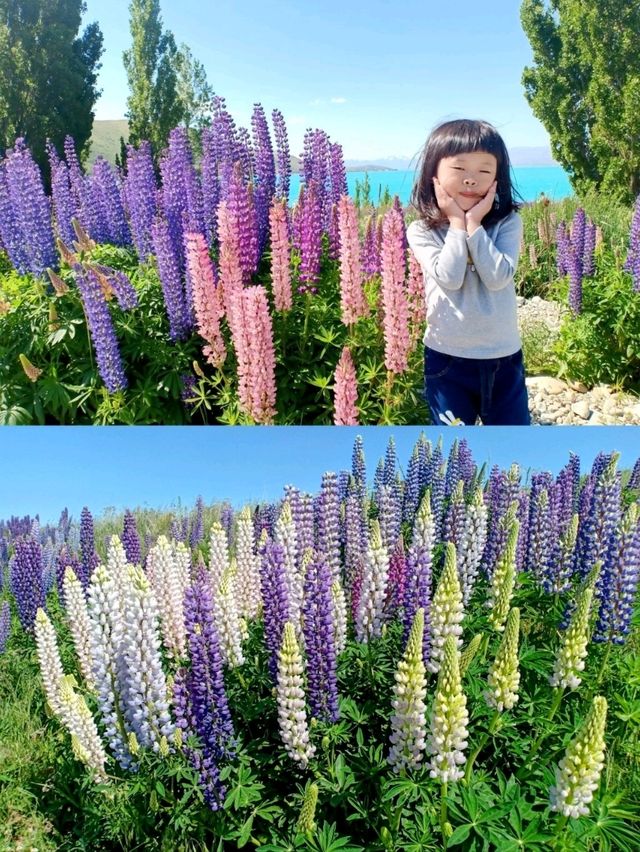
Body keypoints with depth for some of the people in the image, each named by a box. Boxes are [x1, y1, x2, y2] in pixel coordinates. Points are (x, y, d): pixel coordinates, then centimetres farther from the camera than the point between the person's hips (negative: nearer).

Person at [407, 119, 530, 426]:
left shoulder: (508, 222, -3)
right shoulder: (421, 231, -5)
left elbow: (498, 278, -17)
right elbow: (449, 278, -19)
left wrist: (474, 224, -15)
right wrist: (457, 223, -14)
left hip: (504, 356, 1)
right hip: (448, 357, -1)